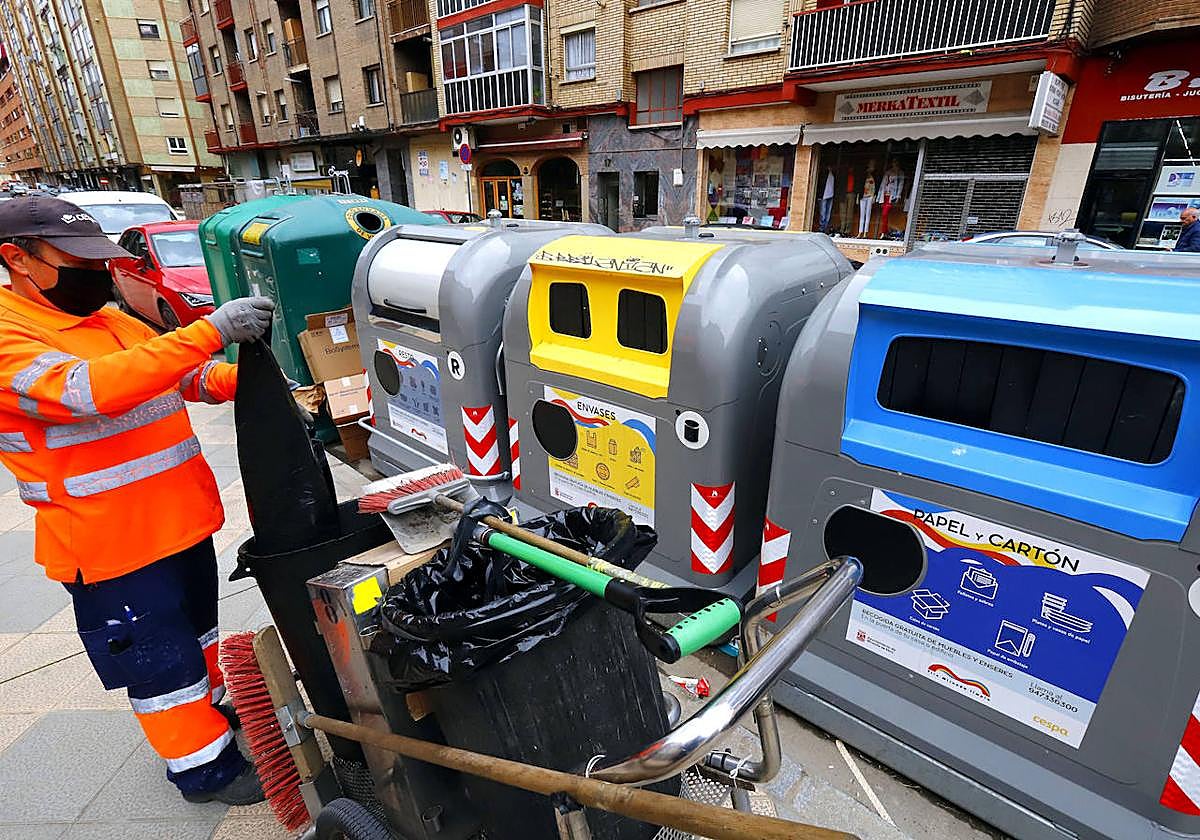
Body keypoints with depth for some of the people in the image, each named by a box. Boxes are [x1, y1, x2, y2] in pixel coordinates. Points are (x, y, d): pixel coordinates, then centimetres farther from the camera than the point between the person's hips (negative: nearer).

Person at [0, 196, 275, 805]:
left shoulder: (111, 321, 8)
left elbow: (191, 376, 13)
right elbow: (91, 389, -37)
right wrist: (210, 331, -41)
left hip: (180, 519, 8)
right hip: (110, 544, -8)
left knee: (196, 629, 25)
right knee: (160, 659, 8)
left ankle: (211, 710, 48)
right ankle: (203, 768, 27)